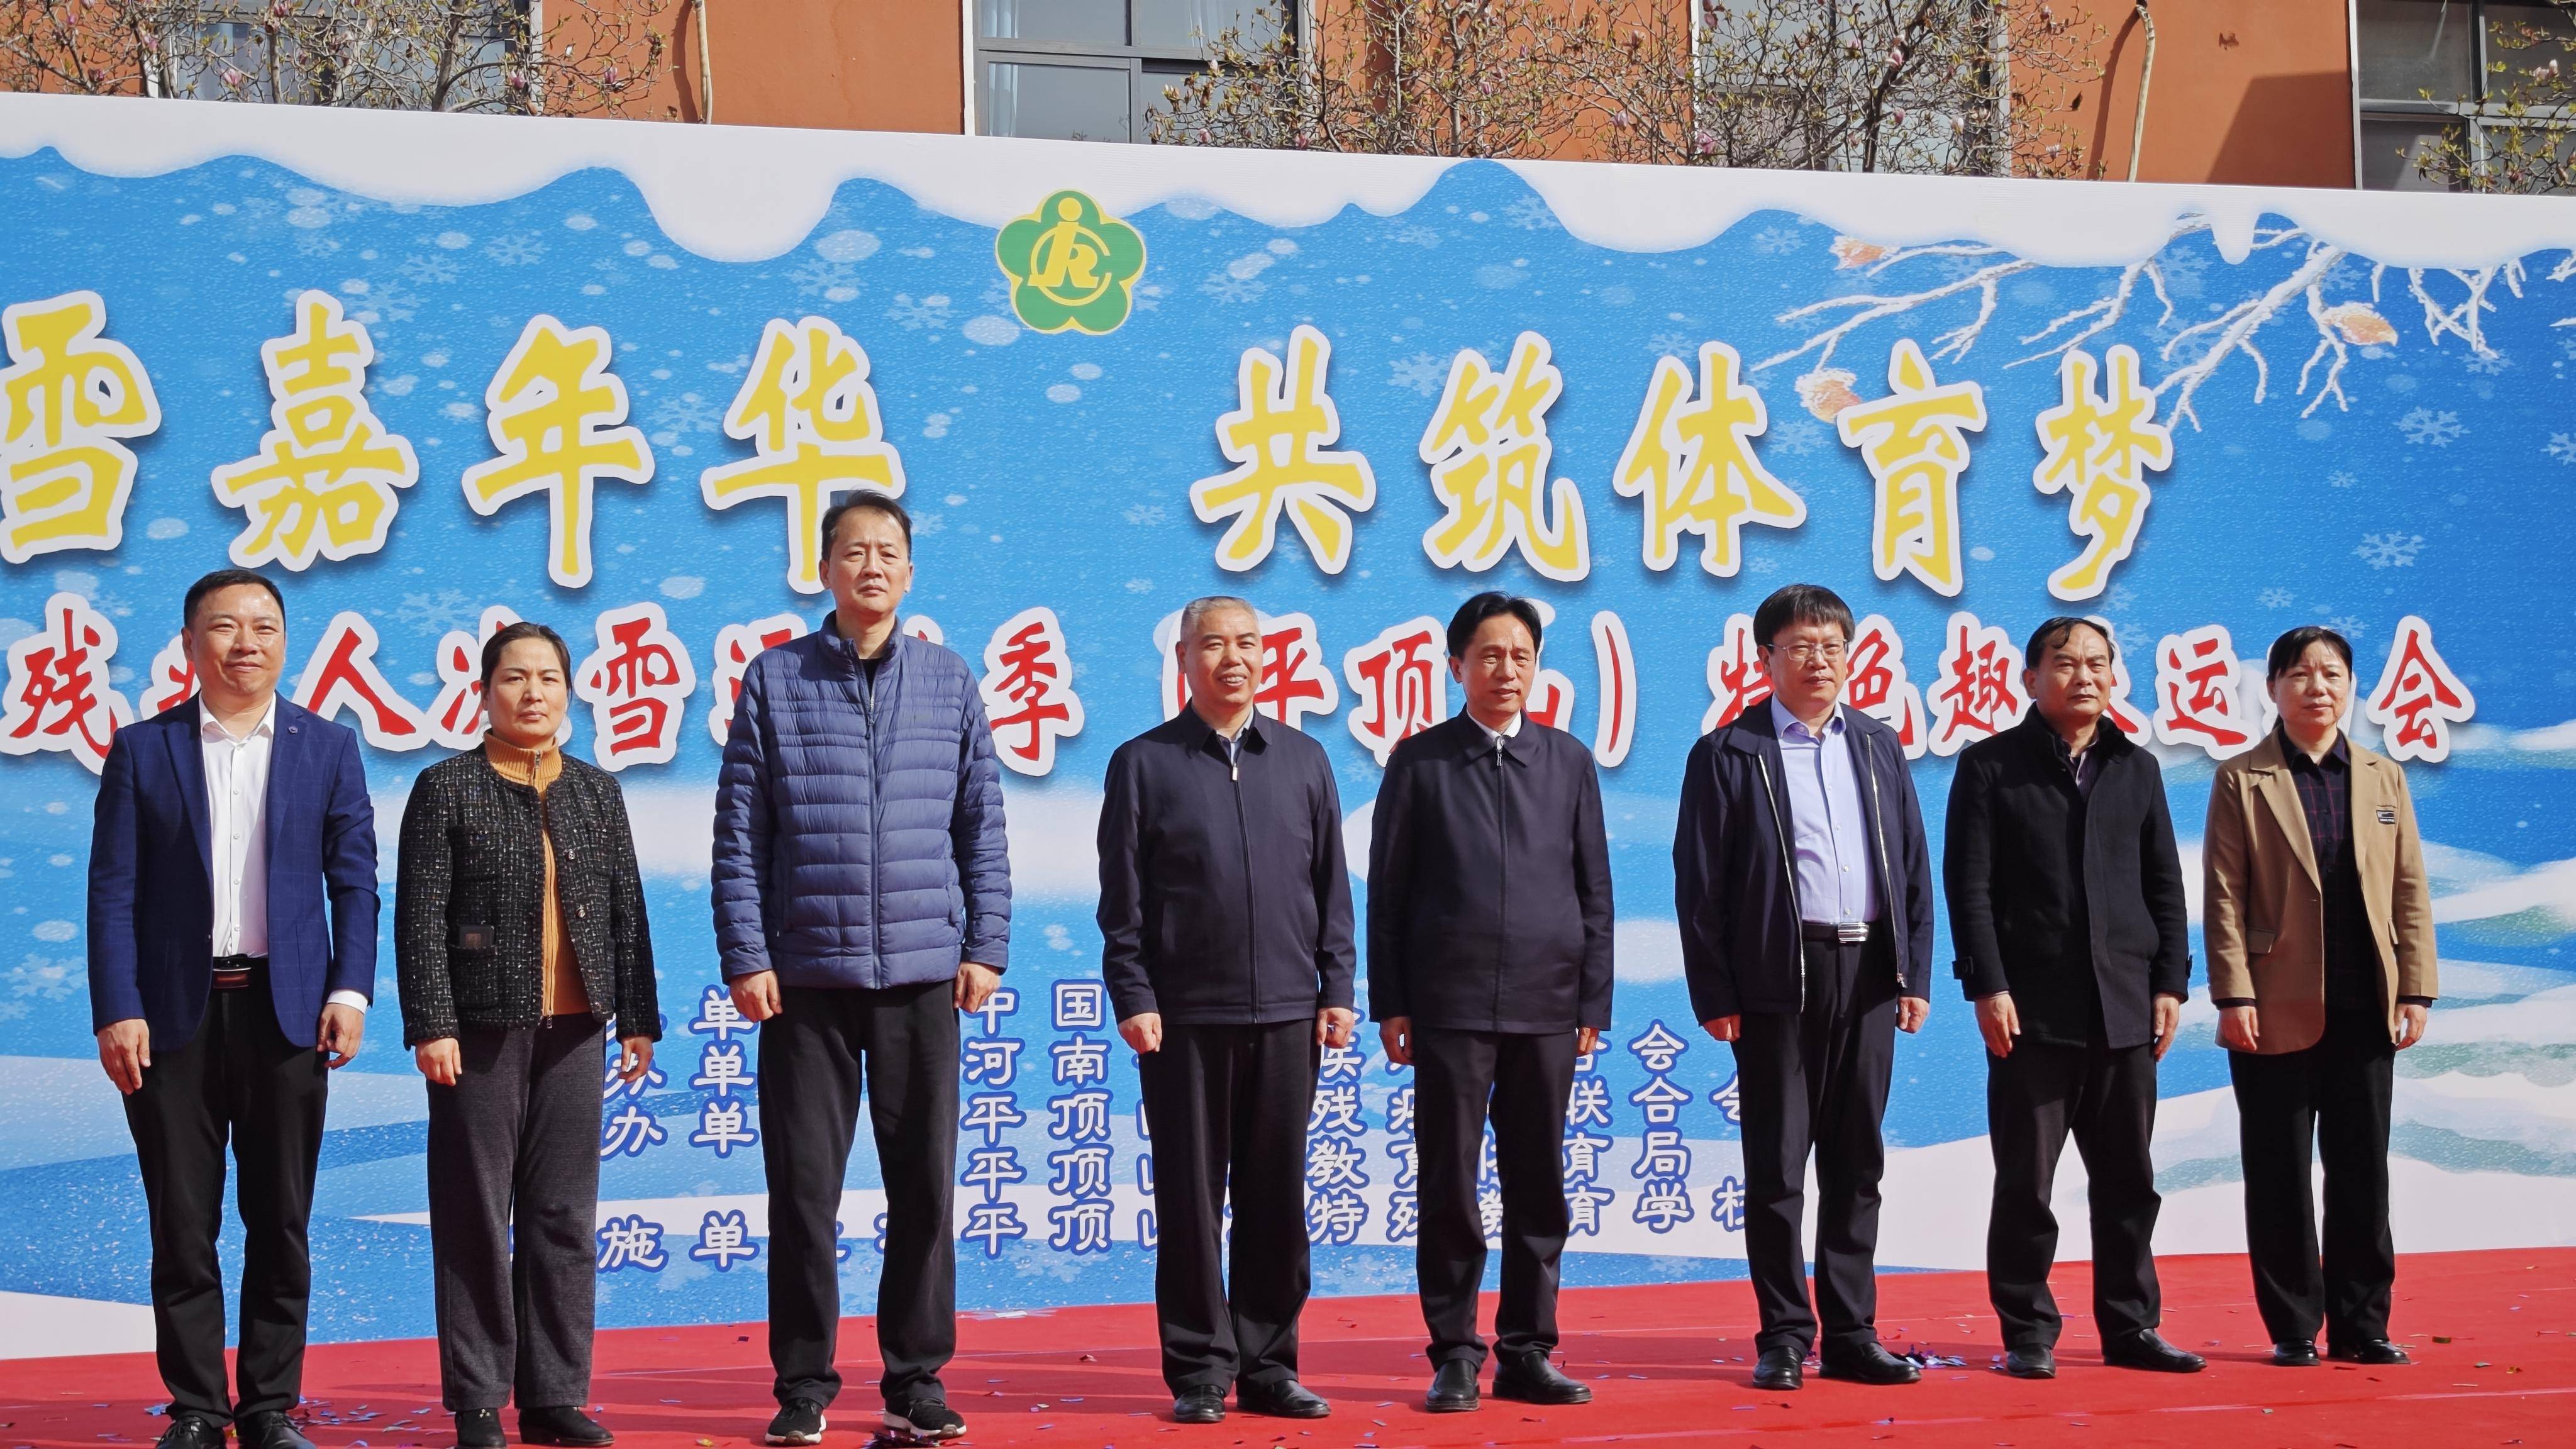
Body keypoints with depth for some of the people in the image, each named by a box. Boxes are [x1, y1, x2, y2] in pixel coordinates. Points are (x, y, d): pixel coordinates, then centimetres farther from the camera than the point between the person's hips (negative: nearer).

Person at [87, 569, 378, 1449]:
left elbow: (353, 882, 6)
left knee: (281, 1224, 4)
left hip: (286, 1010, 1)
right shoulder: (142, 751, 5)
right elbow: (114, 891, 1)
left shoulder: (328, 749, 9)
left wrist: (350, 989, -6)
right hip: (175, 1013, -1)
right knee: (183, 1226, 3)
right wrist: (116, 1012, -7)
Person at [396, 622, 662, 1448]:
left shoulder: (597, 792, 12)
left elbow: (627, 913, 13)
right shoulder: (447, 790, 0)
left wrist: (638, 1019, 8)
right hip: (482, 1032, -4)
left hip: (574, 1033, 4)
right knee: (477, 1218, 0)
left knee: (564, 1216, 6)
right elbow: (420, 918, -5)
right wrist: (431, 1025, -13)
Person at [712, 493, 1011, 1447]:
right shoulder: (775, 680, 3)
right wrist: (746, 957, -5)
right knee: (804, 1189, 3)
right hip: (806, 976, -1)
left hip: (922, 976, 1)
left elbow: (983, 829, 10)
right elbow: (739, 832, 1)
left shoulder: (950, 683, 8)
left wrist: (986, 946, 2)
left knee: (926, 1185, 4)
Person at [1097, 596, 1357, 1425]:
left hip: (1285, 1014, 2)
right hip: (1184, 1016, -2)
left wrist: (1336, 988, 5)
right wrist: (1132, 998, -7)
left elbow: (1331, 887, 11)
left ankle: (1269, 1366, 13)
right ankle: (1199, 1371, 8)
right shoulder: (1144, 764, 3)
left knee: (1276, 1199, 5)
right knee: (1191, 1198, 1)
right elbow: (1122, 898, 0)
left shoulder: (1303, 761, 10)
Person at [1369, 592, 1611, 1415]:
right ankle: (1454, 1355, 8)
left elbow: (1594, 889, 11)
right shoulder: (1421, 762, 4)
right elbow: (1387, 890, 4)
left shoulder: (1569, 761, 10)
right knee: (1450, 1187, 0)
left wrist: (1594, 1001, 5)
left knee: (1538, 1187, 5)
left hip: (1546, 1007, 2)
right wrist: (1390, 1004, -1)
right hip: (1450, 1004, -2)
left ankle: (1527, 1354, 13)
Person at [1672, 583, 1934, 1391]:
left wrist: (1915, 974, 6)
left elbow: (1913, 868, 14)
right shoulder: (1727, 755, 0)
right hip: (1779, 980, -4)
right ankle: (1785, 1337, 8)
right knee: (1776, 1166, 0)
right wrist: (1716, 996, -8)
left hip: (1869, 975, 4)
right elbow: (1699, 885, -3)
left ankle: (1851, 1333, 14)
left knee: (1857, 1163, 7)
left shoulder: (1879, 748, 13)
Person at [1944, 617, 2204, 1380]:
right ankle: (2028, 1331, 8)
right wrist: (1987, 987, -12)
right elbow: (1969, 887, -4)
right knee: (2026, 1182, 0)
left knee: (2128, 1180, 8)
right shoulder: (1990, 767, 1)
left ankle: (2130, 1326, 16)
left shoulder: (2138, 771, 14)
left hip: (2125, 1009, 4)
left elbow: (2165, 886, 14)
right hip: (2032, 1008, -4)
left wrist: (2170, 982, 5)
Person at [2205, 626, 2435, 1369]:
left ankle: (2361, 1325, 15)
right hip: (2278, 1013, -3)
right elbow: (2224, 898, -4)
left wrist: (2416, 990, 2)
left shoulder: (2384, 778, 11)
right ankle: (2294, 1328, 10)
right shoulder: (2242, 782, 1)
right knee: (2281, 1176, 2)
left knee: (2363, 1171, 7)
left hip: (2365, 1010, 3)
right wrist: (2234, 996, -11)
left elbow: (2411, 891, 9)